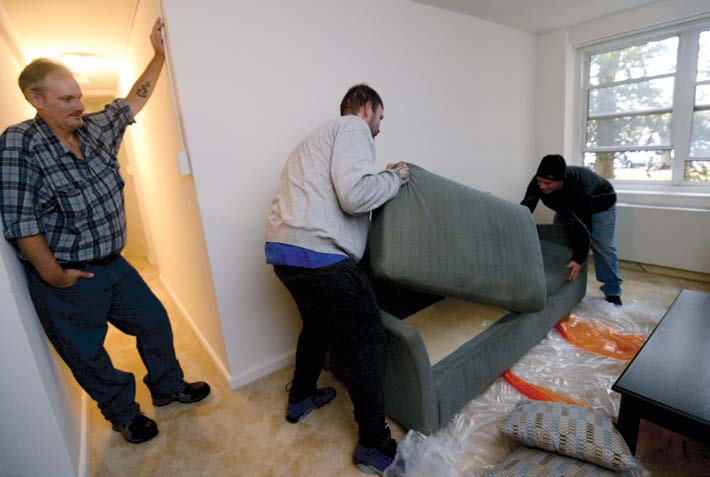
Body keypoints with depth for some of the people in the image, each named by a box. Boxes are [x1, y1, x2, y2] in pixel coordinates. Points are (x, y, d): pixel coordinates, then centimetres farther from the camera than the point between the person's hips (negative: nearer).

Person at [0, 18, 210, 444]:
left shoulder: (95, 129, 3)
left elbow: (133, 102, 16)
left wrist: (159, 55, 16)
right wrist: (53, 276, -16)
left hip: (114, 265, 6)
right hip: (68, 281, -6)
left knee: (155, 322, 15)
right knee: (89, 357, 13)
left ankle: (168, 387, 39)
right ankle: (125, 414, 36)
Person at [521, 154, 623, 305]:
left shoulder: (580, 187, -45)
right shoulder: (538, 182, -33)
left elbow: (582, 226, -42)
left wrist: (578, 259, -41)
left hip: (600, 204, -5)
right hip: (566, 205, 5)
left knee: (603, 246, -10)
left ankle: (612, 291, 5)